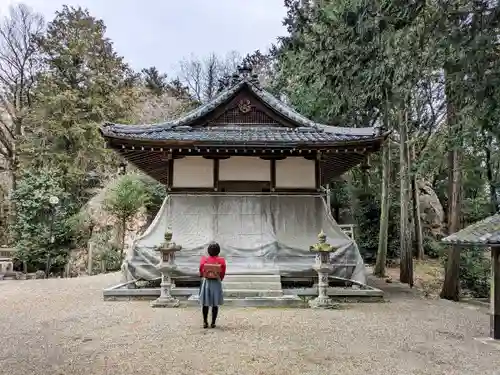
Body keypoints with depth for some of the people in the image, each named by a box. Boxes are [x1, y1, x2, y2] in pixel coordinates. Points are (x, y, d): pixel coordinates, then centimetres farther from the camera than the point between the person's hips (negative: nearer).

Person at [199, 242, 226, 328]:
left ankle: (205, 322, 14)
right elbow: (223, 273, -2)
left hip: (206, 282, 1)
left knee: (205, 303, 11)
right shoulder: (221, 260, -10)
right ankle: (213, 323, 11)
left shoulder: (204, 259, -9)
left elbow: (201, 271, 1)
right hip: (216, 283, -1)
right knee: (215, 304, 8)